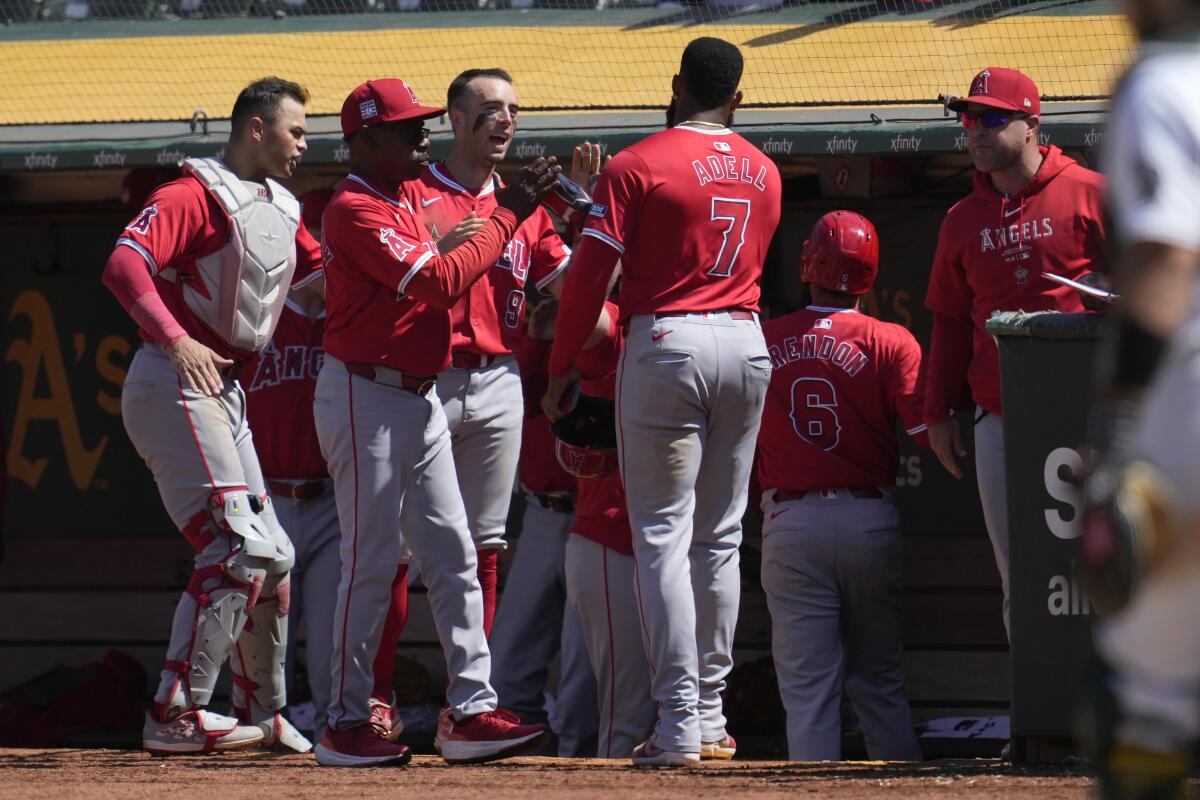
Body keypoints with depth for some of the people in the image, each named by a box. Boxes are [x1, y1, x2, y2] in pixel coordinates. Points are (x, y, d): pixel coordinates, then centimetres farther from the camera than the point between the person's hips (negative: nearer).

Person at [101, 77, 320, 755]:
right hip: (174, 386, -10)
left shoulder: (283, 213, 19)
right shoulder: (196, 195, -10)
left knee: (273, 557, 15)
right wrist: (175, 339, -35)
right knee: (240, 546, -20)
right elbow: (125, 264, -22)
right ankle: (176, 714, -23)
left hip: (224, 393, 10)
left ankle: (263, 713, 29)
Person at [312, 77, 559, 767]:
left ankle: (471, 710, 4)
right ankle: (347, 723, 0)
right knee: (372, 562, -6)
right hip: (366, 397, -10)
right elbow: (440, 284, -23)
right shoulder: (356, 210, -15)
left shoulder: (403, 203, 16)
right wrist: (508, 217, -19)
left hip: (419, 399, 10)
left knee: (454, 556, 5)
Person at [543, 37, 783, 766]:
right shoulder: (764, 173, 10)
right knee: (720, 537, 13)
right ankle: (711, 714, 16)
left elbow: (591, 274, -9)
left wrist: (560, 368, -1)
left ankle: (679, 724, -10)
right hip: (747, 343, 5)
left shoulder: (638, 166, -7)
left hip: (667, 343, -5)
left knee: (664, 535, -4)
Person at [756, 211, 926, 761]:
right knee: (880, 680, 11)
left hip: (790, 524, 0)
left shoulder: (763, 341, 0)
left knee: (807, 687, 1)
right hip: (870, 519, 0)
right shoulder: (891, 343, -5)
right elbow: (927, 430, -15)